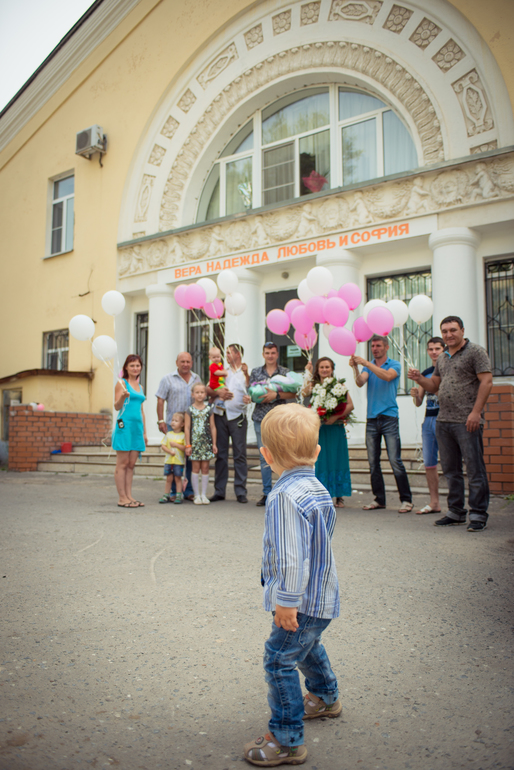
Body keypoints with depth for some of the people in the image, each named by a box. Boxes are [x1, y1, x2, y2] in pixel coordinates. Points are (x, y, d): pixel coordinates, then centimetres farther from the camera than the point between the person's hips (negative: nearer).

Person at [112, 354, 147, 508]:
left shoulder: (139, 386, 19)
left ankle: (129, 496, 11)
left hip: (137, 426, 7)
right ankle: (122, 498, 0)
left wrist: (144, 432, 20)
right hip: (125, 425, -7)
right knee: (122, 463, -3)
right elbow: (117, 407, -8)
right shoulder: (121, 383, -1)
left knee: (131, 464, 7)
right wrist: (122, 397, -29)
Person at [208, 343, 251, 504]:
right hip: (220, 415, 3)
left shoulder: (246, 373, 8)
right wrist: (217, 392, -5)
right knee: (220, 454, 5)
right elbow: (207, 389, 13)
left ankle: (241, 492, 1)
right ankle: (219, 491, 11)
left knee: (239, 454, -4)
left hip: (237, 417, -3)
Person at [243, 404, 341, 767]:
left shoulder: (286, 496, -27)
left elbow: (291, 557, -29)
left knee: (279, 660, -1)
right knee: (308, 646, 30)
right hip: (322, 596, 10)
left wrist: (286, 602, -21)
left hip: (304, 600, -10)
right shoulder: (317, 488, 4)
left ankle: (287, 740, 8)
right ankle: (326, 697, 53)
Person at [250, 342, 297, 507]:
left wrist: (276, 395, -16)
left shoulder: (285, 372, 6)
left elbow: (293, 393, -3)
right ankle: (267, 493, 11)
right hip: (261, 418, 2)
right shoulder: (256, 372, 13)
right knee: (264, 456, 4)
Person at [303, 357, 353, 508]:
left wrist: (336, 417, -16)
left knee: (337, 460, 2)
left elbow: (350, 405, -5)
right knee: (320, 460, 1)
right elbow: (302, 393, -16)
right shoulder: (313, 386, 7)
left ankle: (339, 496, 10)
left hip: (336, 428, -1)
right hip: (318, 428, 1)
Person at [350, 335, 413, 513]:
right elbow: (360, 382, -4)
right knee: (373, 462, 4)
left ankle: (406, 499, -1)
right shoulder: (368, 367, 15)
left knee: (395, 460, -8)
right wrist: (355, 368, -22)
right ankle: (379, 499, 13)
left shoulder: (394, 365, 4)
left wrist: (365, 362, -21)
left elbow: (387, 376, -18)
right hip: (371, 418, 4)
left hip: (389, 417, -4)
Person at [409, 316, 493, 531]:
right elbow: (434, 385, 23)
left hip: (467, 422, -7)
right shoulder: (442, 359, 19)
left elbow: (486, 381, -10)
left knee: (474, 470, -3)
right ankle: (456, 512, 21)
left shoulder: (475, 352, -3)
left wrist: (476, 412, -17)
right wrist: (419, 379, 2)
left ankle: (478, 515, 4)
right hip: (443, 421, 7)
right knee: (450, 470, 12)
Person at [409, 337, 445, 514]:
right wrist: (415, 395, -5)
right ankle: (434, 502, 15)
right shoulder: (426, 373, 16)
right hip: (428, 419, 6)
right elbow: (419, 403, 18)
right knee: (429, 463, 7)